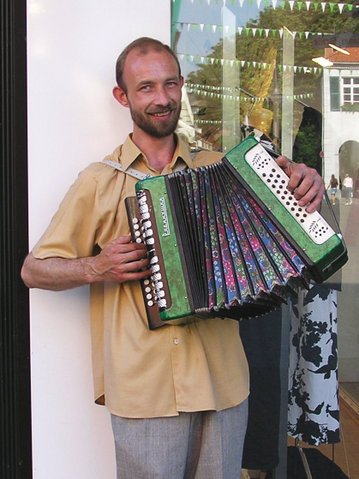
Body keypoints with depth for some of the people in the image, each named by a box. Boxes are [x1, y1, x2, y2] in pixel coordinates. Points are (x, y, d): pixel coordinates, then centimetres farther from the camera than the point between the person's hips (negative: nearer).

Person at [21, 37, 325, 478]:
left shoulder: (217, 168, 8)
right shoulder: (100, 181, 1)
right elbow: (33, 269, 5)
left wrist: (301, 180, -4)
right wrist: (95, 268, -14)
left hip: (223, 383, 3)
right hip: (144, 390, -2)